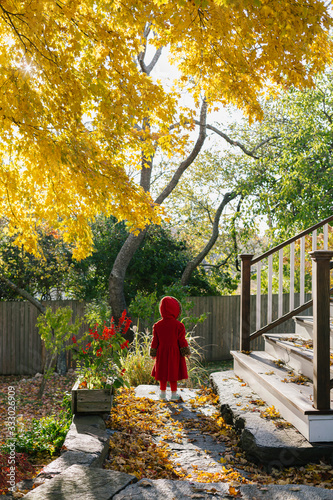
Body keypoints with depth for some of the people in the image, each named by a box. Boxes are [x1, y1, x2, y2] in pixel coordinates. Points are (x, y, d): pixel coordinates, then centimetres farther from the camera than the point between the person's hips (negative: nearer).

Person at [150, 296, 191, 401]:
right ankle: (174, 394, 13)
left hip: (161, 354, 3)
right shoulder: (178, 325, -11)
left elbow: (155, 341, 4)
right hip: (174, 354, -3)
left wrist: (153, 353, 14)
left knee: (163, 373, 12)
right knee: (173, 374, 6)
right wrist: (186, 352, 5)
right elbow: (182, 341, -6)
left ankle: (163, 393, 22)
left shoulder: (157, 326, -2)